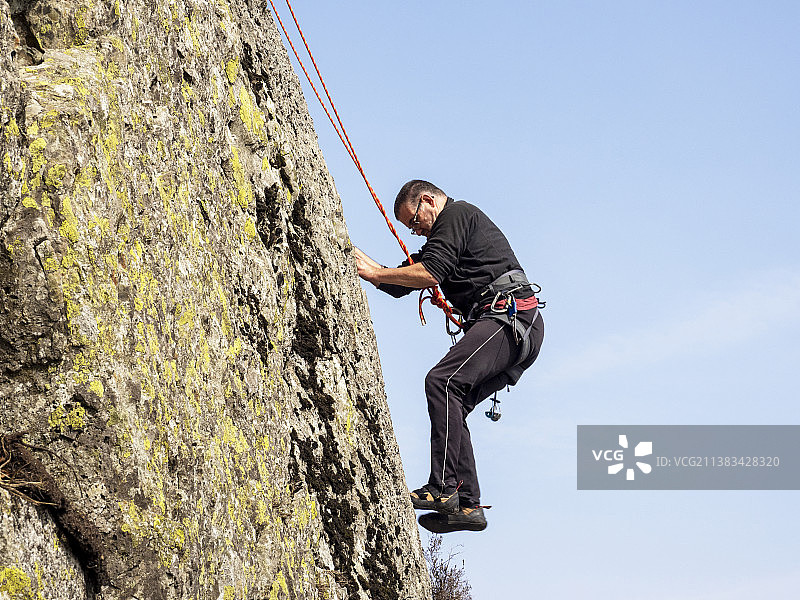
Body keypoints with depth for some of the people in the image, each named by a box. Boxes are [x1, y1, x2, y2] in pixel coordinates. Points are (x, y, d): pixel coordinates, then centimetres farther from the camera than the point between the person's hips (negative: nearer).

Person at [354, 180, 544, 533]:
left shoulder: (456, 215, 0)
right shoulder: (445, 235, 31)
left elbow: (430, 274, -13)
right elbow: (400, 284, 28)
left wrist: (376, 272, -4)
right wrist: (365, 266, 15)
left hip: (509, 315, -11)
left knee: (442, 382, -24)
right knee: (451, 406, 4)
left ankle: (443, 488, -30)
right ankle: (467, 505, -1)